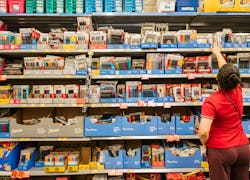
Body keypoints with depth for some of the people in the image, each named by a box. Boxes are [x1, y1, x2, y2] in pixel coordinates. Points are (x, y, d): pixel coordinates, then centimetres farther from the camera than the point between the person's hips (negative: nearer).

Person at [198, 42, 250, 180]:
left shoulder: (211, 101, -20)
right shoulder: (238, 92, -4)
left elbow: (203, 132, -27)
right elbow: (228, 70, 15)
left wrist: (205, 143, -5)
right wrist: (218, 53, 29)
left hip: (220, 150, -5)